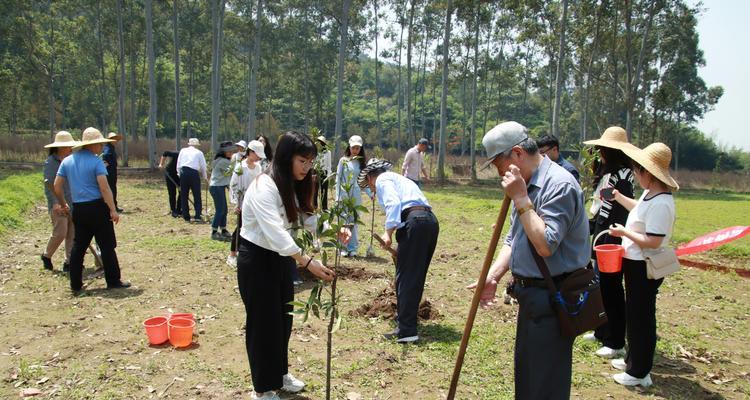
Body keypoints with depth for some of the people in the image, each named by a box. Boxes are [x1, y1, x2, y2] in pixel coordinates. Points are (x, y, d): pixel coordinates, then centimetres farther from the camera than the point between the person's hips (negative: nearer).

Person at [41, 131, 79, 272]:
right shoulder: (51, 162, -8)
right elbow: (49, 184, -13)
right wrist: (55, 203, -22)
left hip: (72, 203, 6)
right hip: (58, 204, -6)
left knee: (73, 233, 4)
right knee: (60, 233, -6)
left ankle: (69, 262, 12)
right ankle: (46, 256, 19)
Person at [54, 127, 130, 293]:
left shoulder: (67, 161, 8)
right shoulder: (96, 161, -10)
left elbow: (57, 186, 10)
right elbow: (104, 187, -18)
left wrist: (62, 204, 25)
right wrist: (113, 210, -16)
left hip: (78, 209, 6)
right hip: (97, 207, -6)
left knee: (78, 246, 13)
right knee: (107, 246, 2)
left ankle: (76, 285, 16)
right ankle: (113, 281, 7)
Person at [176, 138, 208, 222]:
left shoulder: (183, 150, 14)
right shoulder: (199, 153, 8)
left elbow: (178, 164, 11)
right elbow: (203, 166, 10)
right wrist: (205, 177, 21)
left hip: (183, 172, 2)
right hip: (194, 173, -2)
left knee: (184, 196, 9)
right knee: (197, 196, 5)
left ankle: (186, 217, 11)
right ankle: (197, 216, -2)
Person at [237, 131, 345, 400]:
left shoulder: (294, 186, 3)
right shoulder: (264, 187, -26)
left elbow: (308, 218, -1)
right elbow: (274, 231, -37)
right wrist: (307, 262, -45)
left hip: (281, 257, 8)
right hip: (256, 259, -8)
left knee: (283, 317, 17)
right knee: (263, 321, 2)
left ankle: (280, 373, 37)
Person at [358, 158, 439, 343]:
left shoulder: (382, 179, 8)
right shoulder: (400, 179, 34)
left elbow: (393, 203, -12)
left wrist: (388, 232, -16)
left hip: (415, 222, -9)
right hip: (431, 220, 9)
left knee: (406, 277, -5)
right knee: (417, 276, 18)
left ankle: (406, 330, -6)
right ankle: (405, 317, 32)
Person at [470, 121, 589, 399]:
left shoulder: (560, 185, -20)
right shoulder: (525, 185, 10)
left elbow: (545, 245, -27)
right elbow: (512, 240, 14)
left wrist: (520, 199, -23)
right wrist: (492, 277, 2)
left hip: (552, 300, -9)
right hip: (531, 294, 10)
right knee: (525, 377, 22)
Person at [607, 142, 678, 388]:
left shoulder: (660, 203, -27)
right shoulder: (649, 194, 5)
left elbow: (653, 242, -30)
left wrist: (624, 232, -19)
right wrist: (618, 197, 27)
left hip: (645, 268, -10)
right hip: (636, 263, 10)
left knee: (641, 317, 2)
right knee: (634, 314, 21)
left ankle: (639, 373, 16)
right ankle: (633, 360, 37)